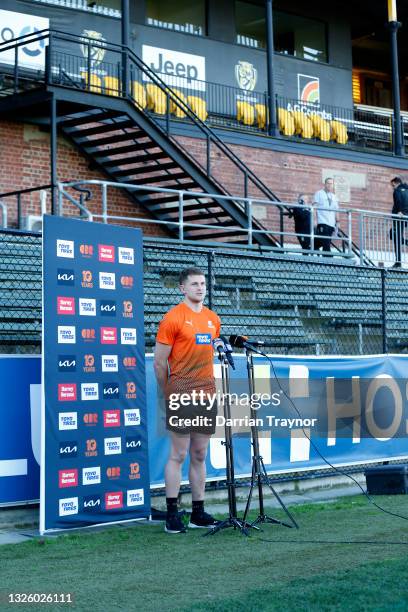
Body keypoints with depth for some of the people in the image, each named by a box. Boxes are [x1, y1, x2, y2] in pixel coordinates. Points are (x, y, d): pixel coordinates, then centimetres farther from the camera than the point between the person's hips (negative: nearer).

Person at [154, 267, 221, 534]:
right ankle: (172, 513, 2)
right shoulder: (173, 318, -6)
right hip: (182, 394, -6)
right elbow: (159, 363, -4)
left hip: (207, 394, 6)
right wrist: (169, 393, 2)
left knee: (200, 455, 10)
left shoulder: (213, 319, 13)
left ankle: (198, 512, 16)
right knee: (179, 455, -3)